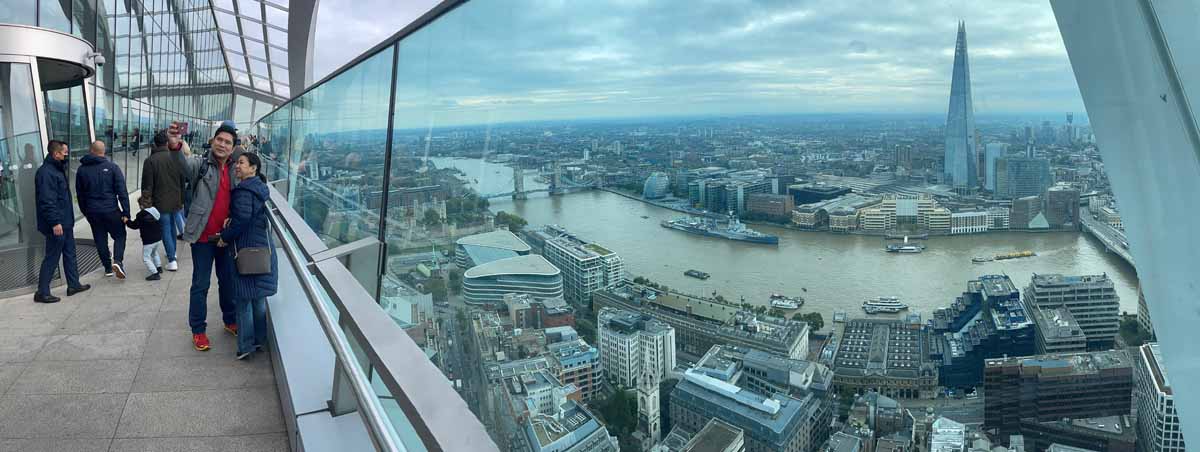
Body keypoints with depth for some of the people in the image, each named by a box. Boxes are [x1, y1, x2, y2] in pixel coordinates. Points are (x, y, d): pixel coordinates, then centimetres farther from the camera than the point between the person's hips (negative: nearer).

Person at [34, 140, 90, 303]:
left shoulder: (58, 169, 13)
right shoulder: (46, 172, -19)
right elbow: (47, 201, -24)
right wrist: (55, 222, -26)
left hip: (65, 222, 10)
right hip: (56, 224, -10)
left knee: (69, 253, 18)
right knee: (52, 258, -2)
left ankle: (73, 285, 28)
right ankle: (42, 292, 6)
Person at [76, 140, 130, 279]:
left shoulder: (81, 169, 5)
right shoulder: (112, 167, -6)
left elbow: (80, 194, 12)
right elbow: (122, 192, -10)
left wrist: (85, 212, 21)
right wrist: (126, 212, -8)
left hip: (92, 211, 3)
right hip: (111, 210, -3)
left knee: (100, 239, 13)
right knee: (119, 235, 8)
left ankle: (108, 267, 17)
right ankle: (118, 260, -13)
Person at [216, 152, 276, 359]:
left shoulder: (244, 190, -17)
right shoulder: (259, 187, 12)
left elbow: (242, 219, -23)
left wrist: (225, 236, -9)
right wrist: (231, 220, 0)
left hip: (247, 249, -9)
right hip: (262, 248, 9)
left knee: (244, 297, 0)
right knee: (259, 296, 16)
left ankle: (246, 344, 5)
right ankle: (259, 339, 25)